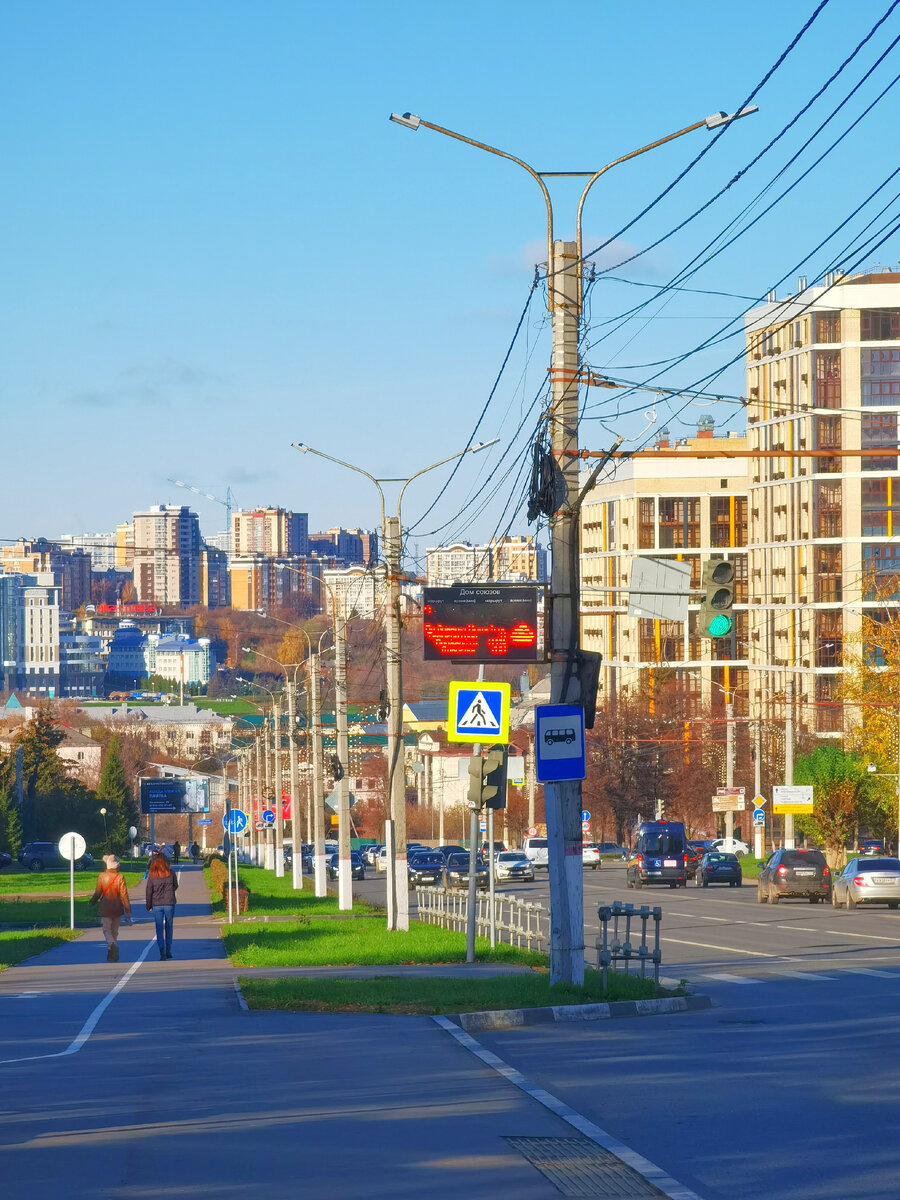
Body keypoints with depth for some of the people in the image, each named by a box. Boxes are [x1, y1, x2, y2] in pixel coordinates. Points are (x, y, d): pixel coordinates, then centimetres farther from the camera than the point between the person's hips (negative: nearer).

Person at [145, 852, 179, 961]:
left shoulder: (151, 875, -6)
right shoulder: (171, 874, -6)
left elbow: (148, 891, -2)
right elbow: (175, 886, 10)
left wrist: (149, 906, 6)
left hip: (156, 905, 0)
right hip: (169, 903, 0)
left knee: (159, 928, 4)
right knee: (168, 927, 16)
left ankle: (162, 952, -6)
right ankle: (168, 951, 19)